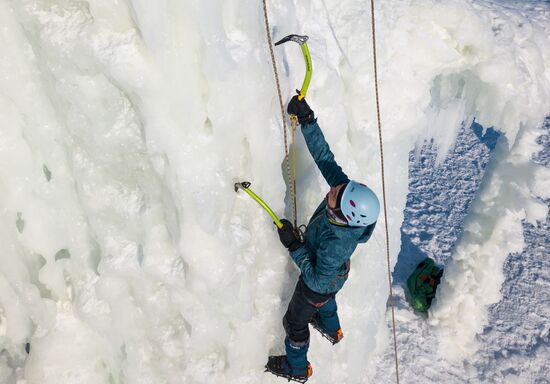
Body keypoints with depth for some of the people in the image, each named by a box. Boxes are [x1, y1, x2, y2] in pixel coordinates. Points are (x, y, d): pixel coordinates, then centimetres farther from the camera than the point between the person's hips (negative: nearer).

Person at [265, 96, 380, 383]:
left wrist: (293, 245, -35)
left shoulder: (337, 243, -47)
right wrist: (306, 120, -36)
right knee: (326, 298, 39)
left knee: (294, 322, 21)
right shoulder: (347, 191, -33)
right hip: (332, 274, 7)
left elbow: (317, 281, -34)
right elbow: (324, 157, -27)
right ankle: (332, 331, 71)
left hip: (318, 282, -6)